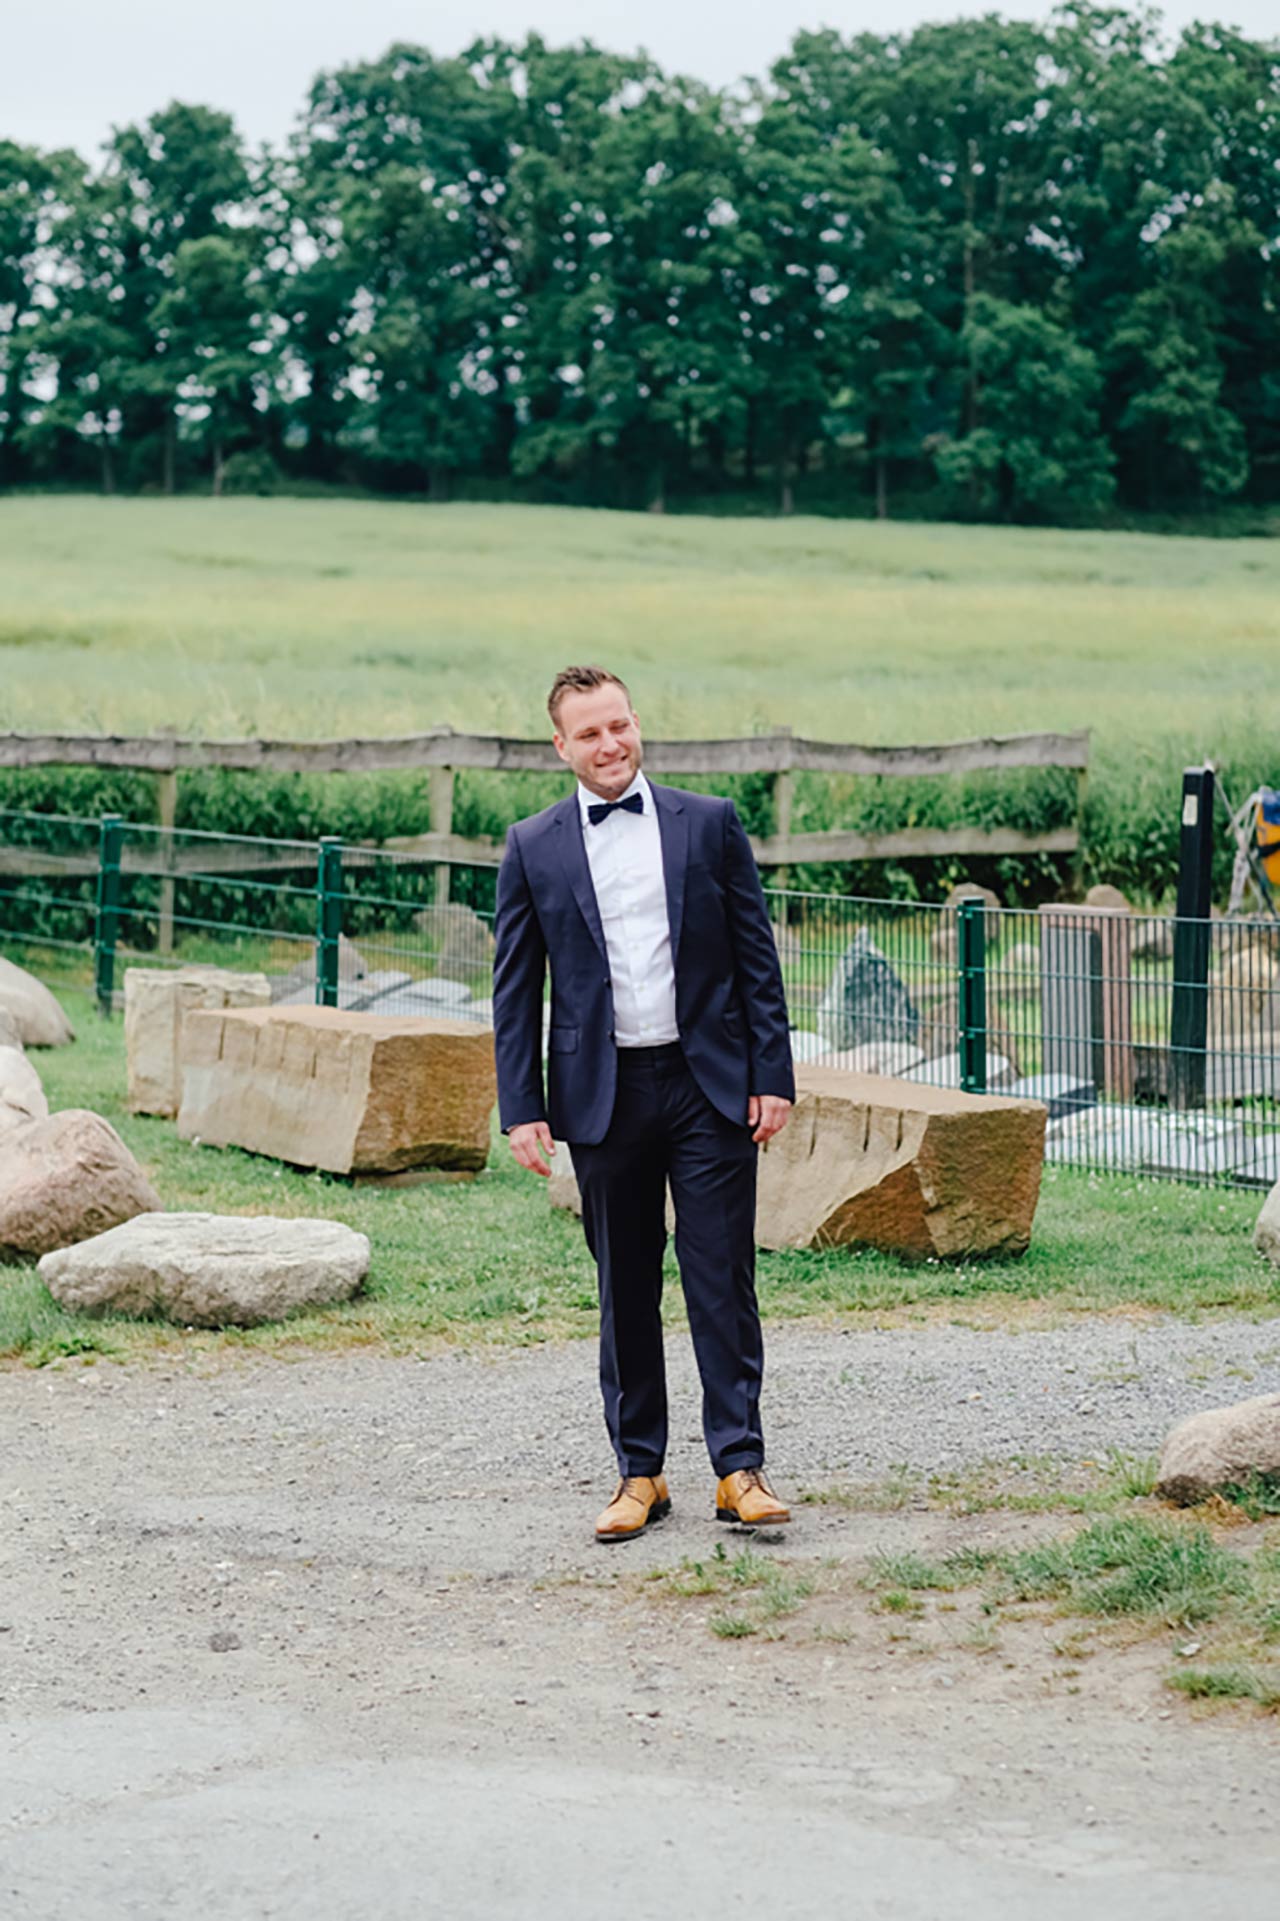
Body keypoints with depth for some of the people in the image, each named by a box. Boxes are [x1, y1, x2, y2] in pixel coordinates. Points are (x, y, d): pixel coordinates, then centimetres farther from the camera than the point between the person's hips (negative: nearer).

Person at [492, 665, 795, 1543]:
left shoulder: (710, 824, 4)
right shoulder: (534, 847, 5)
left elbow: (757, 959, 5)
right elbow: (515, 989, 6)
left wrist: (773, 1076, -1)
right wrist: (522, 1108, -1)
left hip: (708, 1084, -1)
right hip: (604, 1095, 1)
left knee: (723, 1281, -1)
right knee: (625, 1292, 8)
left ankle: (740, 1466, 6)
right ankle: (640, 1472, 17)